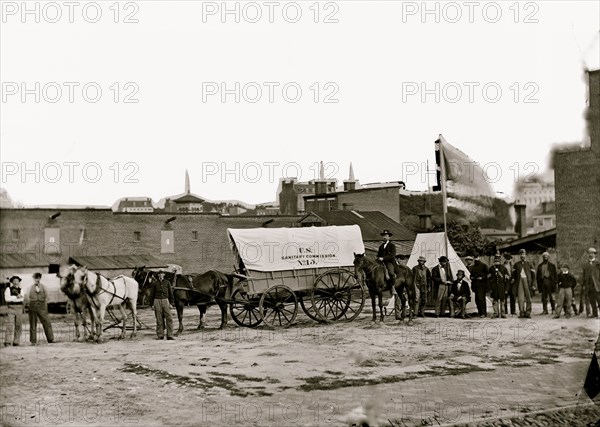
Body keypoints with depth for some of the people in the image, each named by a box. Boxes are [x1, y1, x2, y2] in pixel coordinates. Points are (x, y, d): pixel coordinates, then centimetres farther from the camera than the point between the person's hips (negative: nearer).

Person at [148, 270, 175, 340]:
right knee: (159, 319, 2)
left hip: (166, 301, 0)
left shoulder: (167, 283, 6)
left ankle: (170, 335, -2)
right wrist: (152, 304, 1)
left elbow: (171, 293, 8)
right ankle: (160, 335, 10)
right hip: (157, 301, 0)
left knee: (169, 318, -6)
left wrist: (171, 303, 2)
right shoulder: (155, 283, 4)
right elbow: (151, 295, 6)